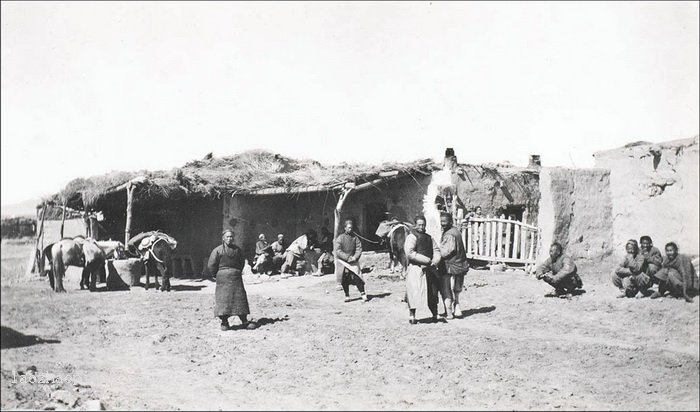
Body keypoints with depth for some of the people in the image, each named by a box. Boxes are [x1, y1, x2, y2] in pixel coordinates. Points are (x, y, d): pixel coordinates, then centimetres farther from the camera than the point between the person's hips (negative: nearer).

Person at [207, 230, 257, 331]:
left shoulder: (237, 250, 6)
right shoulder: (217, 250, -6)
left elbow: (242, 262, 20)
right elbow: (211, 266, -3)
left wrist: (238, 271, 12)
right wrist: (218, 274, 3)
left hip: (236, 277, 3)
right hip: (223, 278, -3)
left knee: (240, 298, 2)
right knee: (223, 299, -4)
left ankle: (244, 321, 8)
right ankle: (224, 323, 5)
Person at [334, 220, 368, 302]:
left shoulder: (355, 238, 3)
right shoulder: (340, 238, -5)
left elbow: (359, 249, 3)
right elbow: (337, 251, -10)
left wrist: (355, 257, -14)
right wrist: (347, 257, -16)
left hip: (353, 261, 1)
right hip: (343, 262, -1)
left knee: (357, 277, -10)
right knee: (344, 280, 2)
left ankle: (363, 294, -6)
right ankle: (347, 296, 16)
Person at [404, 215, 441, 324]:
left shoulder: (428, 237, 17)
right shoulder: (411, 237, -6)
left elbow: (436, 250, 15)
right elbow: (410, 253, -17)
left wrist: (435, 261, -6)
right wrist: (427, 260, -16)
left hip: (429, 269, 6)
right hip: (416, 269, -6)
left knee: (432, 293, 9)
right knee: (415, 292, -9)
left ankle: (435, 315, 19)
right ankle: (412, 315, -1)